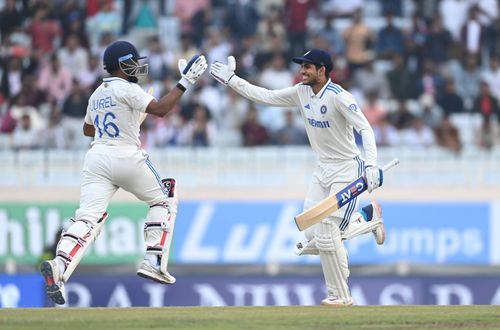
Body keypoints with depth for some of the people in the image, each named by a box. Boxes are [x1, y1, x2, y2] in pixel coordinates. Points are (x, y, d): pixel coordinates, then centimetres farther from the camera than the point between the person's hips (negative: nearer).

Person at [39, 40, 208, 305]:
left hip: (97, 159, 5)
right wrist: (185, 82, -13)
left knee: (88, 218, -10)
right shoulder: (127, 89, -6)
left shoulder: (97, 94, 17)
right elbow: (159, 109, -17)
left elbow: (88, 129, 30)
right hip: (127, 158, -5)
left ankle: (59, 266, -35)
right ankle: (154, 262, 7)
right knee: (164, 202, 18)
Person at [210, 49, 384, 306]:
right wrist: (231, 80, 3)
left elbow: (365, 128, -25)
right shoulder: (302, 92, 3)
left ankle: (340, 296, 5)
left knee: (326, 236, -12)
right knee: (313, 238, 2)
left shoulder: (338, 96, -20)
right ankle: (367, 216, 25)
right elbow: (266, 96, 9)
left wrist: (370, 165, -37)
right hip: (323, 170, 8)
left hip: (347, 170, -8)